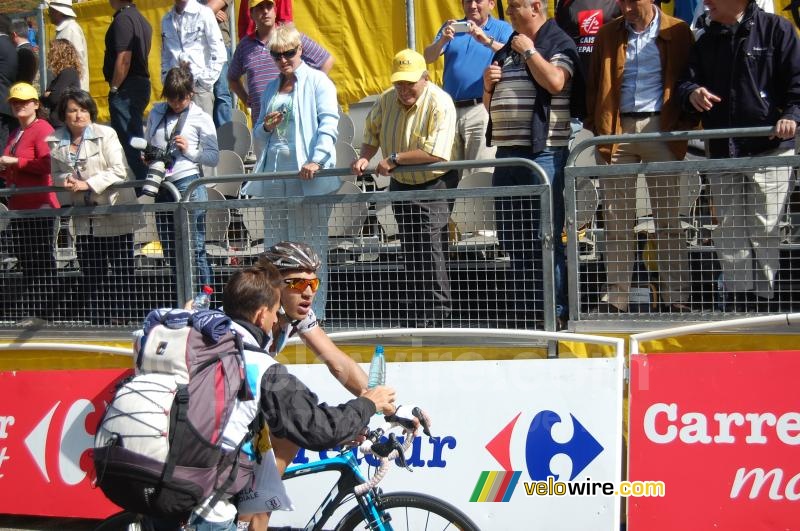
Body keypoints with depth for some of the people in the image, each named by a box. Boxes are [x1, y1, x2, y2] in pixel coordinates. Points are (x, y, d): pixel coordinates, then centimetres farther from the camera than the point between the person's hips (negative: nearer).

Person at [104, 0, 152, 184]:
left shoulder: (122, 19, -15)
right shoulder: (139, 17, 15)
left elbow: (124, 59, -22)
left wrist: (114, 88, -16)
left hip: (126, 88, -10)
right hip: (142, 84, 10)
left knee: (127, 141, -7)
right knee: (136, 139, 16)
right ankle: (143, 181, 20)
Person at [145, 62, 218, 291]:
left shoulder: (201, 118, 1)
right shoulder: (156, 113, 14)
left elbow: (214, 158, -1)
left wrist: (189, 150, -13)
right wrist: (147, 157, 5)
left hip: (189, 186, -5)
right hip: (162, 187, 6)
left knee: (195, 249, -7)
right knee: (170, 252, 10)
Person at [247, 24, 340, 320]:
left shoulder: (317, 82, 2)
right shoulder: (270, 89, 22)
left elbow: (328, 123, -11)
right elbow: (258, 134, 28)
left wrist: (317, 160, -25)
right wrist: (265, 127, 3)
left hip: (307, 175, -6)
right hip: (273, 174, 6)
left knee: (311, 247, -5)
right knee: (274, 244, 6)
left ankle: (314, 314, -3)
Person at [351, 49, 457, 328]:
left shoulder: (440, 103, -21)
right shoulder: (386, 100, 0)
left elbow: (437, 152, -30)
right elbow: (372, 132, 17)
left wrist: (394, 159, -24)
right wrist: (364, 157, -3)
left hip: (432, 189, -7)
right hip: (400, 185, 7)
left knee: (431, 255, -13)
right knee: (410, 256, 13)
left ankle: (438, 318, -6)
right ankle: (417, 321, 22)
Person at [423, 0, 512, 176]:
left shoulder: (502, 28, 6)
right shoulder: (451, 27, 17)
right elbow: (428, 57, 6)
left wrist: (487, 41, -26)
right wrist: (442, 40, -14)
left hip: (481, 109, -4)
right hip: (449, 109, 4)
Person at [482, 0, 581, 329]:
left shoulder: (558, 43, -1)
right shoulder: (507, 50, 21)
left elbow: (555, 82, -21)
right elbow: (490, 104, 27)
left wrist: (528, 51, -9)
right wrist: (488, 85, 6)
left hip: (544, 151, -8)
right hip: (508, 152, 8)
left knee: (545, 236, -8)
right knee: (511, 237, 10)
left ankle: (556, 311, -3)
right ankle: (523, 310, 18)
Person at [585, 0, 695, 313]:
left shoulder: (677, 33, 3)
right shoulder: (608, 35, 10)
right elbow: (594, 84, 13)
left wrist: (683, 126, -4)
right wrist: (596, 126, 3)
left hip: (661, 130, -2)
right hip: (616, 131, 2)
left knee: (668, 219, 2)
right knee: (616, 220, 3)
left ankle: (676, 300, 6)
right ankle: (616, 301, 8)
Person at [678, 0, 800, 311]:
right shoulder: (706, 42, 16)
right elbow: (687, 81, 17)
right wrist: (692, 92, -7)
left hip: (769, 150, -5)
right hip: (722, 153, 5)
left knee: (764, 229, -1)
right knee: (727, 231, 3)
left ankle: (761, 304, 6)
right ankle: (737, 304, 9)